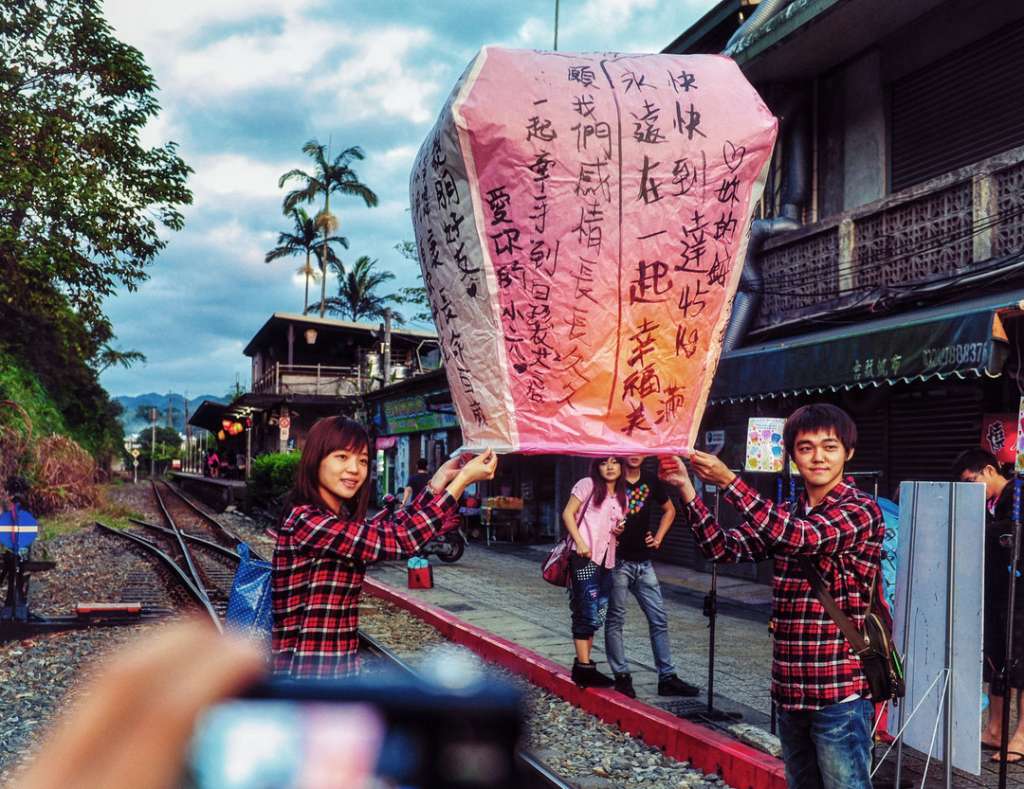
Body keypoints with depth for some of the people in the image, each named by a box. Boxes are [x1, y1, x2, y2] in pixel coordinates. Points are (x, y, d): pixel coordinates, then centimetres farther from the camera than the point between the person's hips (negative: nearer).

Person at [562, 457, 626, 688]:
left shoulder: (621, 496, 16)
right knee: (589, 613, -9)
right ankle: (584, 666, -4)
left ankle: (584, 664, 17)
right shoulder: (588, 485, -2)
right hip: (585, 557, -7)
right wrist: (580, 542, -17)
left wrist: (620, 531, 3)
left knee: (598, 616, 8)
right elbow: (568, 514, -6)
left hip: (607, 560, 7)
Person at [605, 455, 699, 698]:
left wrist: (658, 537, 9)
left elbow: (669, 510, 21)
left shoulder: (651, 481, 6)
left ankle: (667, 678, 13)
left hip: (643, 562, 5)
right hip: (618, 561, -5)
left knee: (659, 619, 6)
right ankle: (621, 676, 12)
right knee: (615, 619, 3)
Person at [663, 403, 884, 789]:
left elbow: (801, 536, -25)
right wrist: (687, 488, -4)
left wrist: (728, 481, -25)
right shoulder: (786, 515, 11)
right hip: (790, 689, 7)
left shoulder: (861, 511, -10)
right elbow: (724, 548, 7)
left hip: (839, 690, -7)